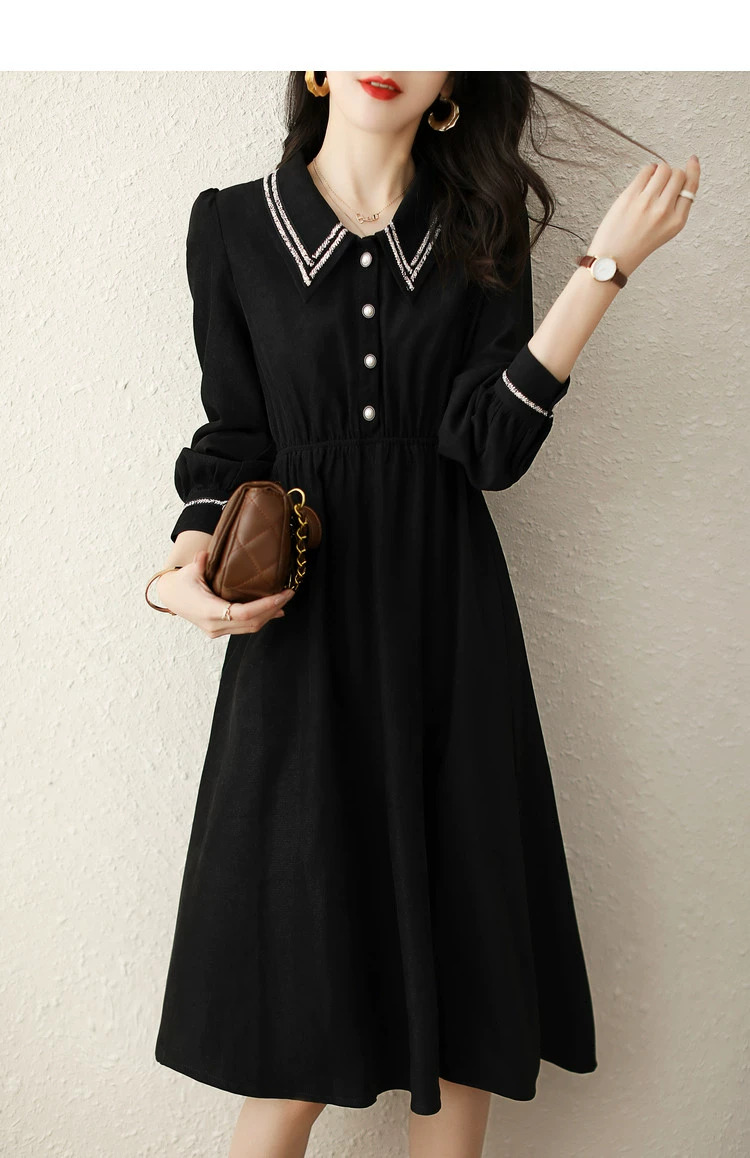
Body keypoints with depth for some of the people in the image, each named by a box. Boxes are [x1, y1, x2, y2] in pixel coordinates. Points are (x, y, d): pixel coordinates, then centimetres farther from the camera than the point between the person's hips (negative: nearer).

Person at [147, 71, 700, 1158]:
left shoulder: (479, 232, 8)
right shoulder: (233, 224, 6)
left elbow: (490, 446, -6)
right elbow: (231, 442, 6)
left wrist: (605, 266, -10)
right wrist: (188, 561, -12)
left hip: (449, 620, 2)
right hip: (304, 630, -1)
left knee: (460, 984, 8)